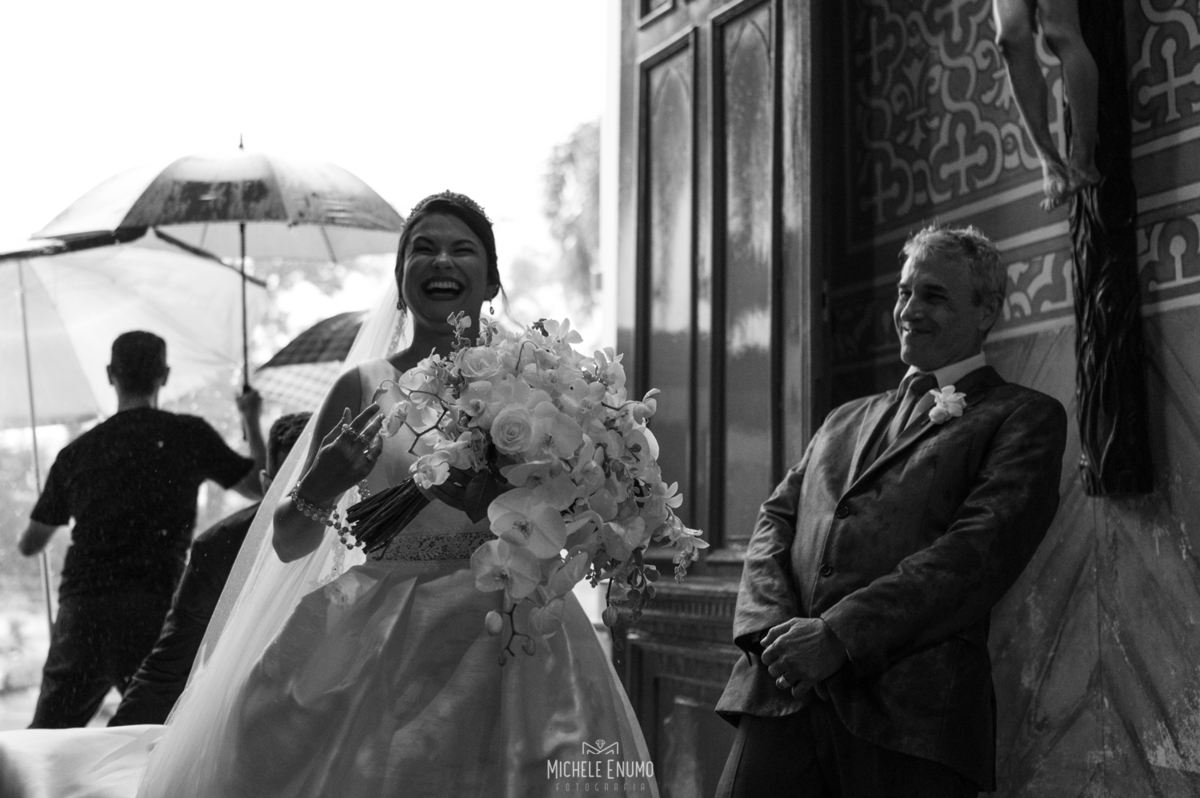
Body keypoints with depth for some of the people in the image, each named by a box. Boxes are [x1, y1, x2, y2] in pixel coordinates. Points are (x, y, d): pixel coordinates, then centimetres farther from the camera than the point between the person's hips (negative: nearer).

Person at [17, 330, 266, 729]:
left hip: (79, 607, 3)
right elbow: (262, 486, 8)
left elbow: (30, 545, 18)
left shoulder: (77, 451, 12)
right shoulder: (188, 435, 1)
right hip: (151, 607, -3)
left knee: (44, 738, 12)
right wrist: (251, 421, 23)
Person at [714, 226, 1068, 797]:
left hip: (910, 711, -4)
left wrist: (838, 634, -15)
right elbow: (776, 517, 15)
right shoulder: (846, 419, 25)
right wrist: (772, 623, -6)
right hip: (781, 693, 4)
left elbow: (981, 547, -8)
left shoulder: (1025, 418, 6)